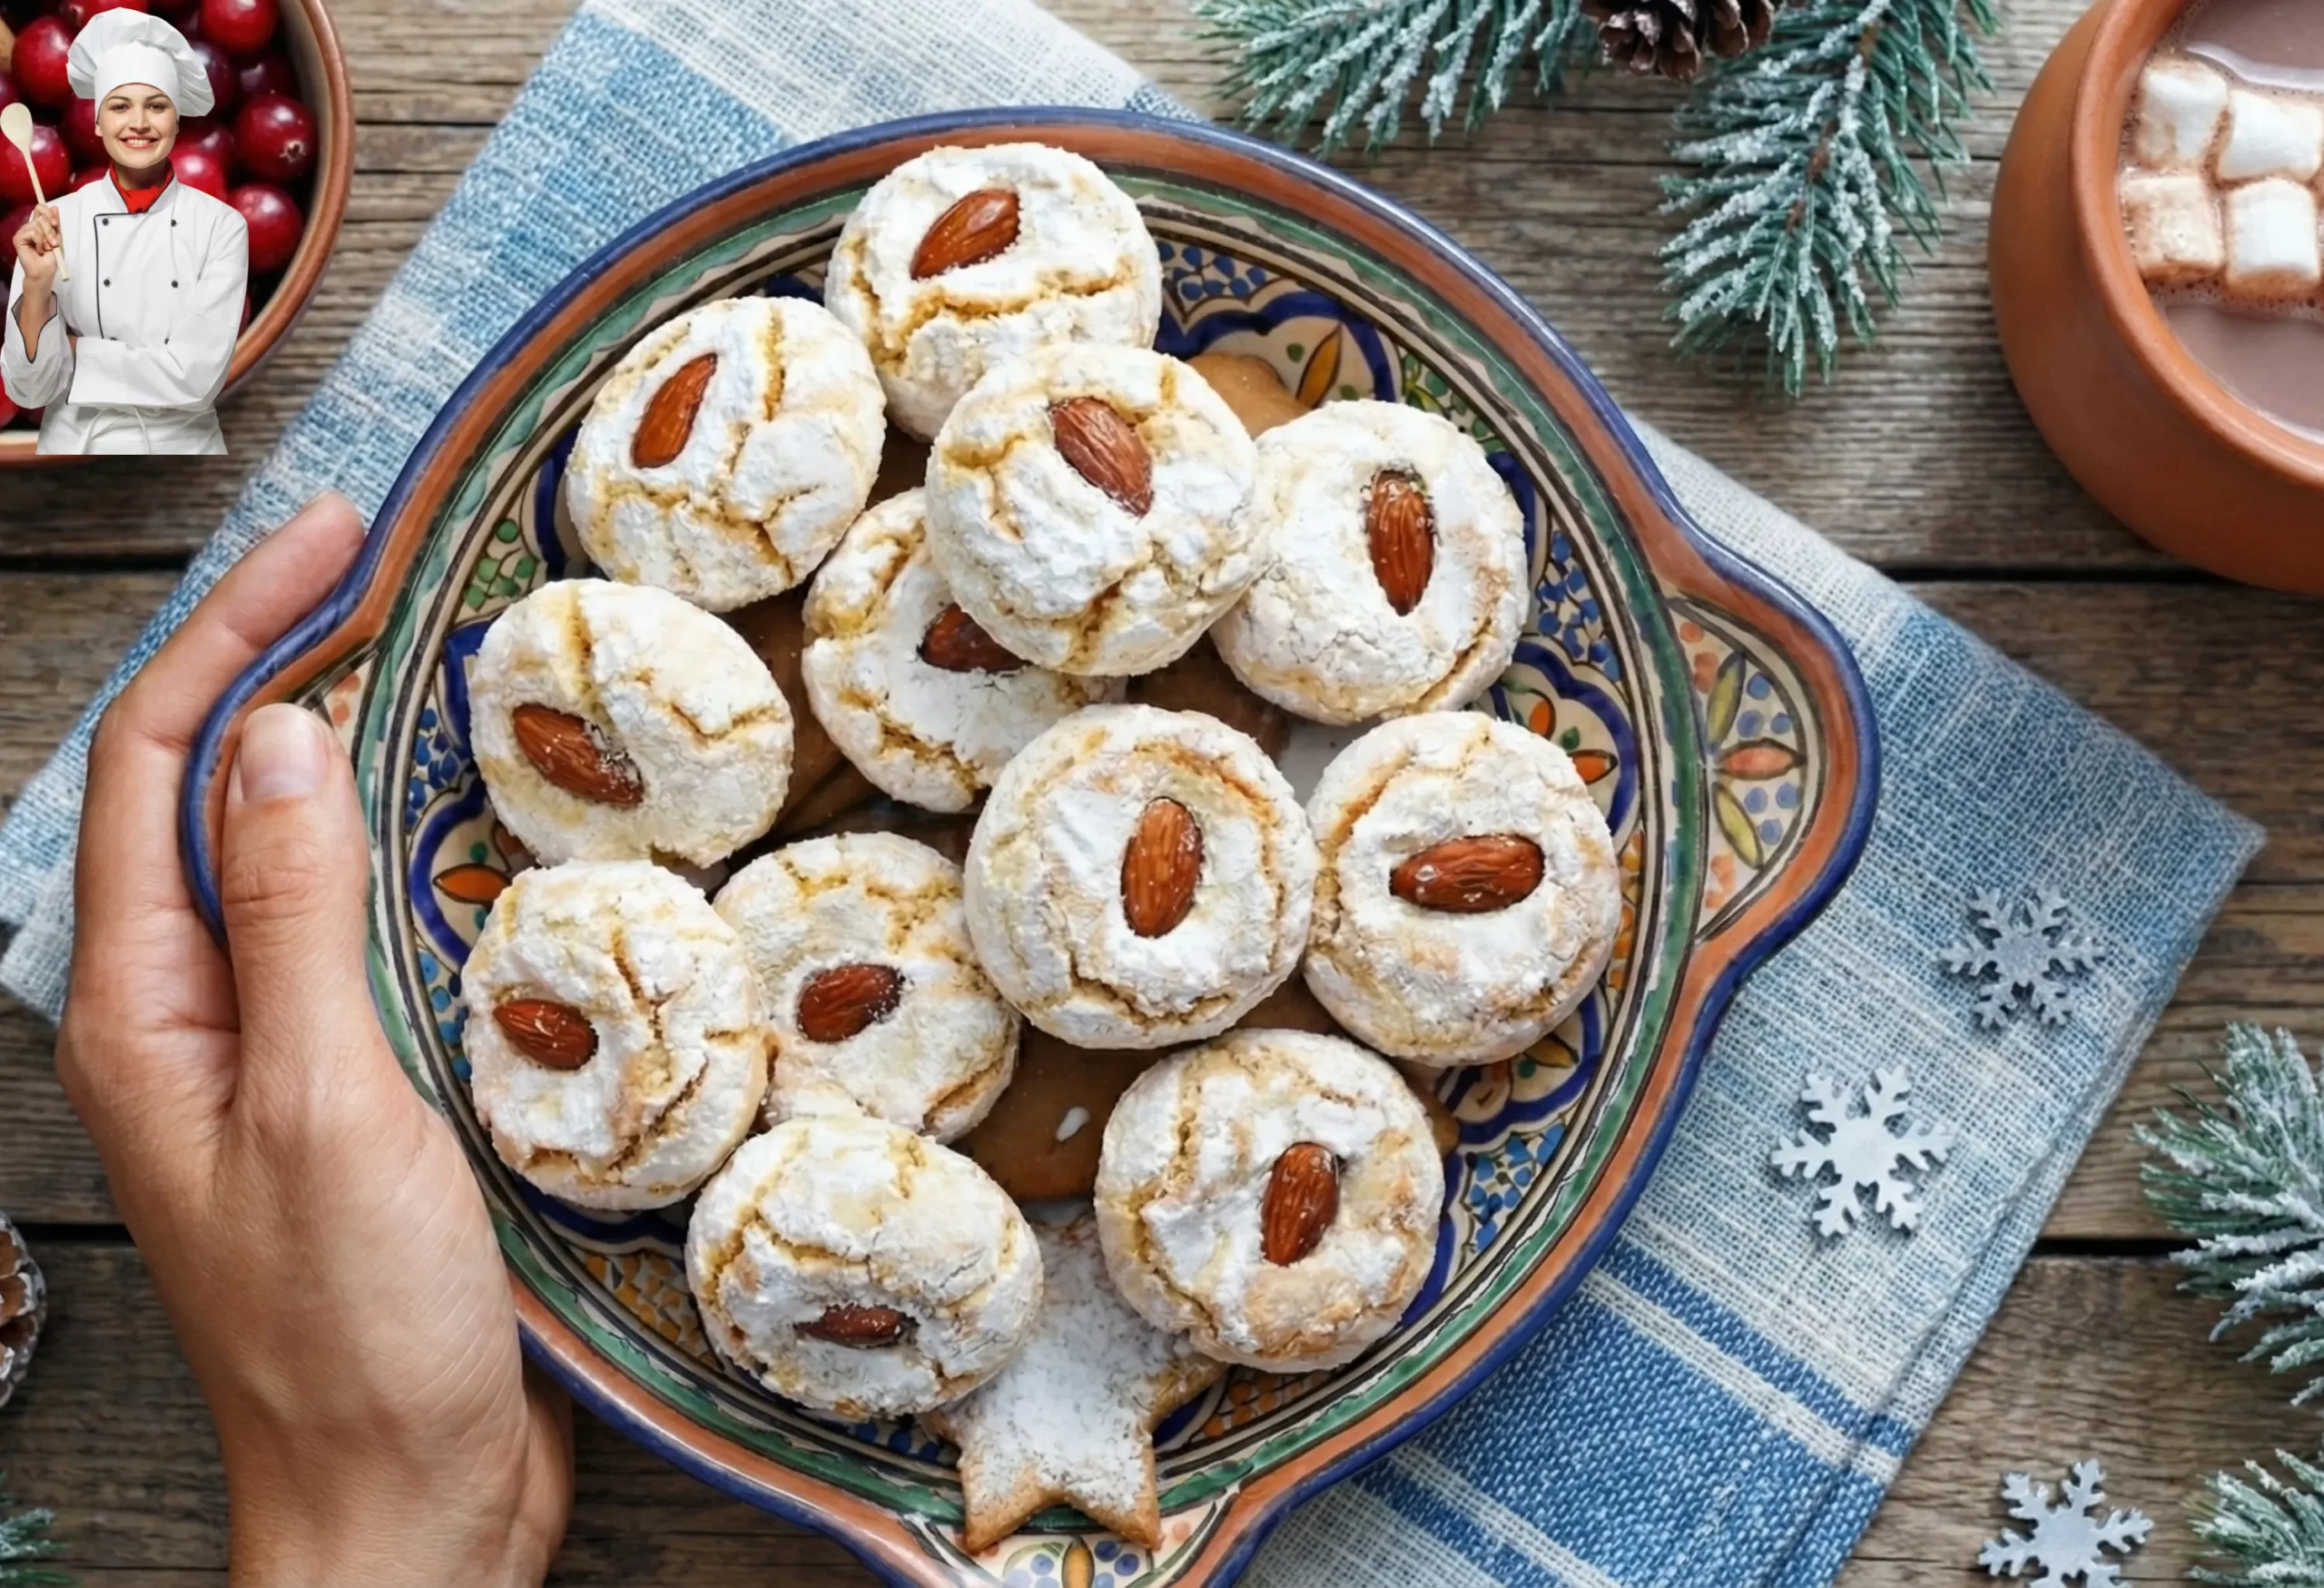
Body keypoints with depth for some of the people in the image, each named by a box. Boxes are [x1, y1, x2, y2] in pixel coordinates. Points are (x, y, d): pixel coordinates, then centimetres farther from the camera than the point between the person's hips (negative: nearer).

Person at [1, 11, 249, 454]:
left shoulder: (222, 225, -10)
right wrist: (36, 285, -24)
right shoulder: (55, 221, -7)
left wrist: (76, 351, -12)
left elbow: (197, 377, -19)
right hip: (75, 442, 1)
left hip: (183, 443, -1)